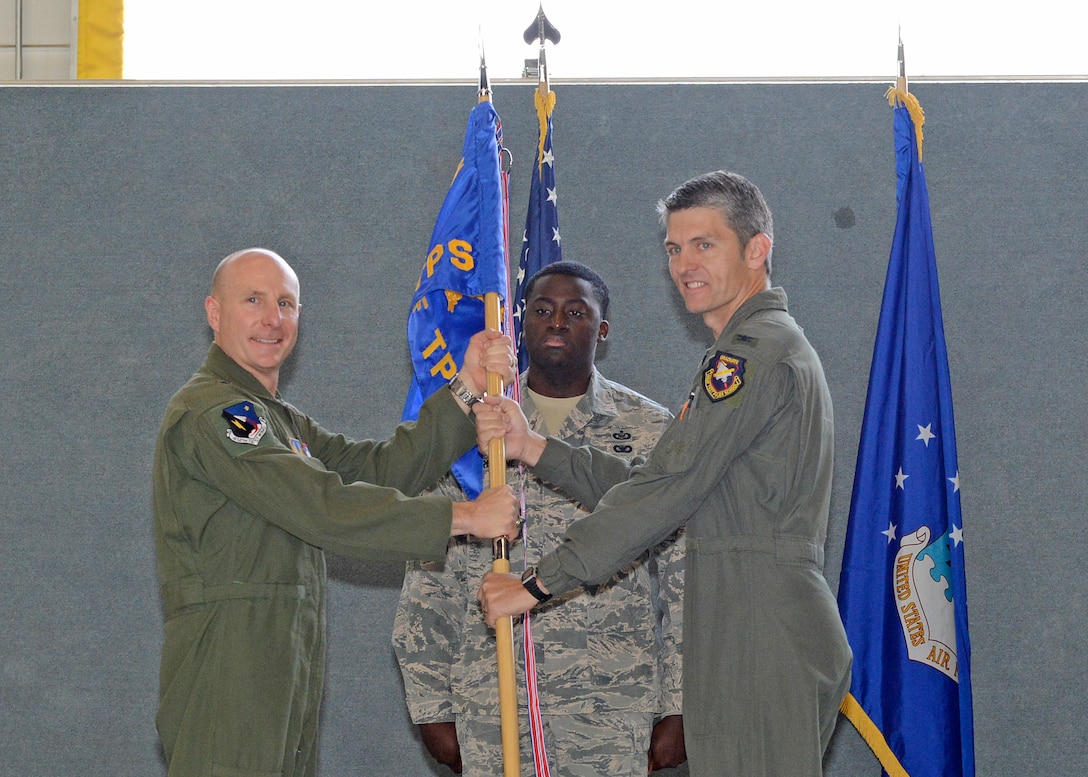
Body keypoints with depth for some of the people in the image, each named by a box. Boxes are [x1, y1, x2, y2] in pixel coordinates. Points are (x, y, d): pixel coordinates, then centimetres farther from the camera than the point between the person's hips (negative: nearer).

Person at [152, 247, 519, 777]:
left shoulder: (278, 421, 24)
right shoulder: (209, 413, -10)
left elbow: (378, 470, 12)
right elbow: (323, 508, -18)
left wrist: (467, 390, 2)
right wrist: (464, 518, -13)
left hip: (282, 688, 9)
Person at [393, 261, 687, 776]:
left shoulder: (650, 431, 6)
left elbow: (683, 576, 4)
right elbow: (431, 576, 9)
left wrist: (677, 708, -1)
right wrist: (433, 706, 4)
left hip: (614, 712, -1)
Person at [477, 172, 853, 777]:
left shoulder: (754, 352, -10)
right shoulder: (772, 344, 23)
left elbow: (666, 490, -15)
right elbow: (646, 486, 18)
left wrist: (538, 584, -11)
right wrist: (532, 448, 8)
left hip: (764, 646, -10)